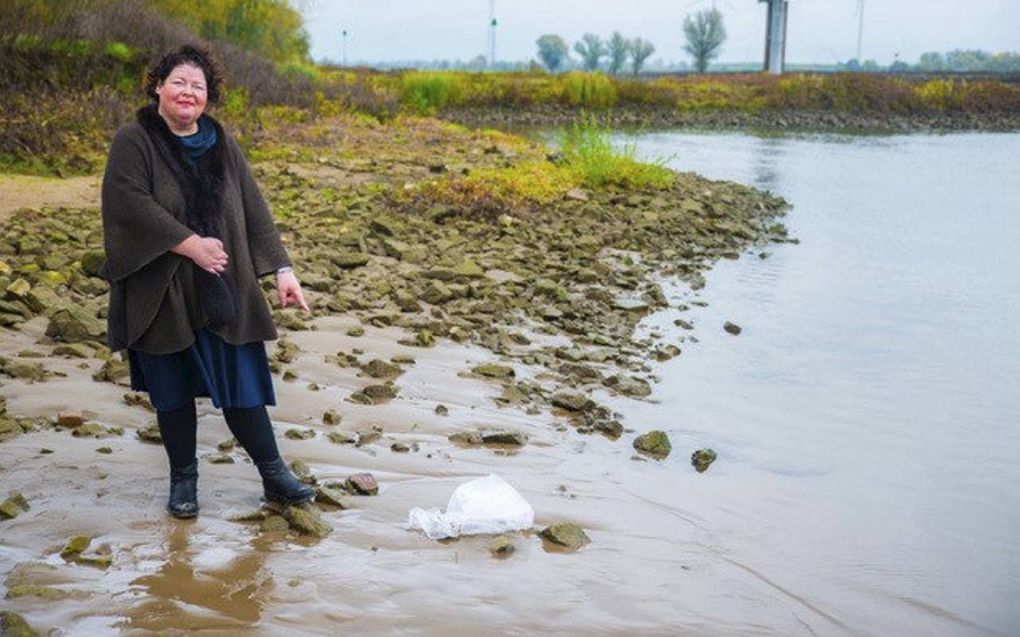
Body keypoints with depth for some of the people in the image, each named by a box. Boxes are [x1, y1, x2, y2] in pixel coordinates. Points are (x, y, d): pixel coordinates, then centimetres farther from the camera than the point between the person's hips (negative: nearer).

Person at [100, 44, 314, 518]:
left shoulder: (222, 146, 7)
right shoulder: (133, 142, -5)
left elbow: (254, 211, 4)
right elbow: (130, 201, -18)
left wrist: (281, 269, -4)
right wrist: (189, 243, -20)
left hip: (222, 292, 3)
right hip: (161, 293, -2)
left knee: (242, 386, 5)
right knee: (173, 391, 8)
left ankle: (275, 477, 13)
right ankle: (183, 480, 23)